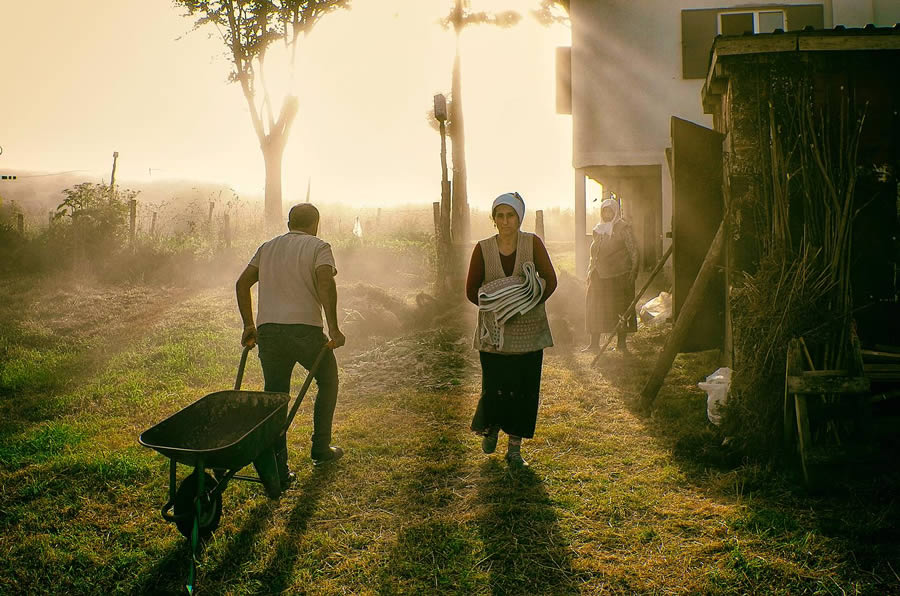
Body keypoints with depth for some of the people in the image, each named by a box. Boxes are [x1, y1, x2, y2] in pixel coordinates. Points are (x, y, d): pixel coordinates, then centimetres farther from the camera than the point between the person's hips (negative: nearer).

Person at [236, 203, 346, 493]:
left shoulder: (267, 248, 19)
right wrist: (333, 328, -13)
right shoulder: (318, 246, 4)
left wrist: (248, 325, 18)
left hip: (268, 331, 4)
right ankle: (320, 448, 26)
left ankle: (278, 468, 4)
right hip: (305, 329, -4)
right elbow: (325, 283, -14)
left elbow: (242, 284, 13)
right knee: (327, 382, 20)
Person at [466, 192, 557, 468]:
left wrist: (527, 305, -11)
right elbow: (472, 290, 4)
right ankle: (490, 426, 30)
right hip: (494, 331, -1)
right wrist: (496, 307, -9)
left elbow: (550, 280, 1)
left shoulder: (532, 243, -1)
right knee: (495, 388, -3)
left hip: (528, 329, 1)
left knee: (525, 389, 3)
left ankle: (515, 446, 18)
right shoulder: (483, 248, -1)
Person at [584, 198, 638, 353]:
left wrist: (634, 270, -12)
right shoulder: (598, 230, 14)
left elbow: (633, 250, -4)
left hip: (620, 275, -5)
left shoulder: (623, 228, -1)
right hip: (600, 275, 5)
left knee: (621, 307, -1)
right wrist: (590, 272, 15)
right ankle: (594, 342, 9)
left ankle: (621, 342, 7)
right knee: (595, 307, 2)